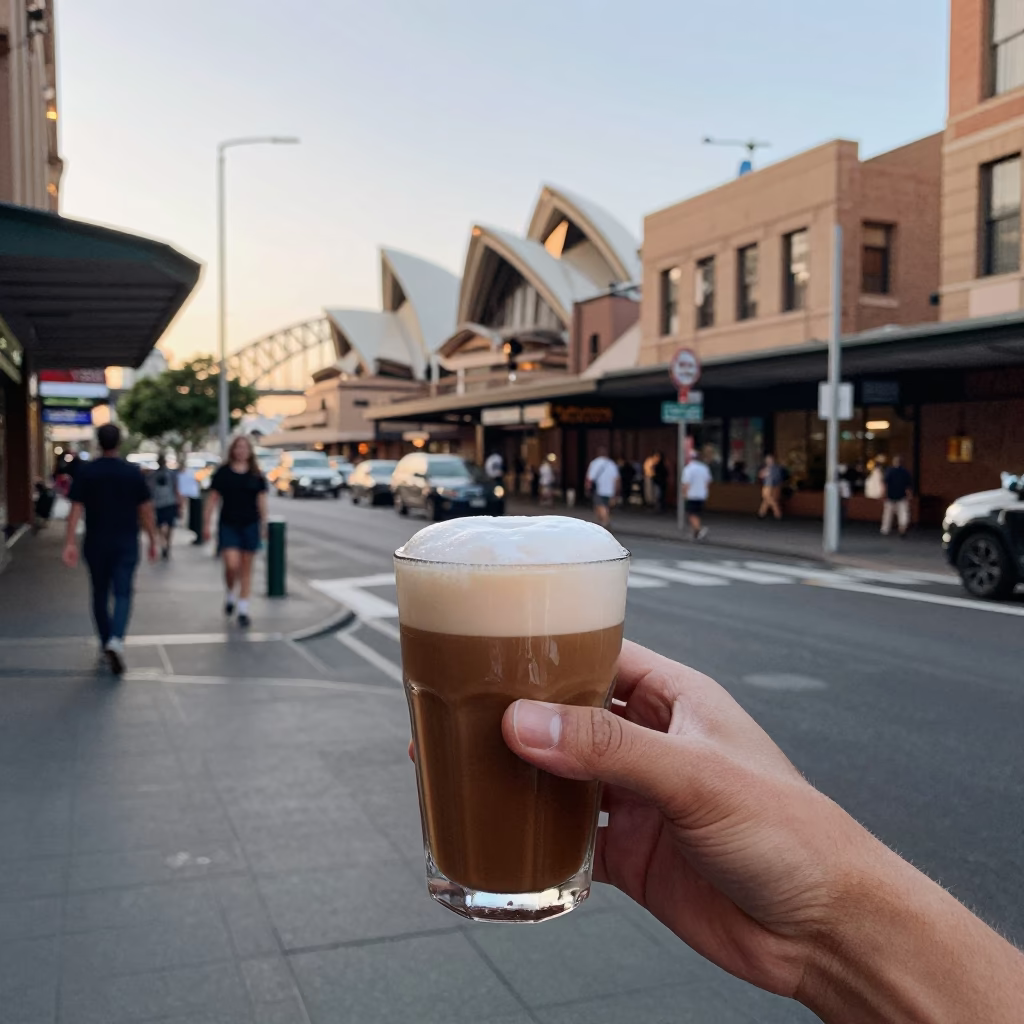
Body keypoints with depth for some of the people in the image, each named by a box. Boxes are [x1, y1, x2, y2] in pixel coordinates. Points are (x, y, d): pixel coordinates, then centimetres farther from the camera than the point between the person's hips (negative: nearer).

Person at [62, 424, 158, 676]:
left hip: (96, 544, 1)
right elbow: (146, 510, -1)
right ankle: (116, 639, -23)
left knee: (100, 594, 14)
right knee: (122, 593, -1)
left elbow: (76, 508, -8)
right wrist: (153, 540, 8)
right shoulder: (133, 472, -3)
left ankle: (105, 643, 23)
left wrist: (70, 542, -7)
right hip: (126, 544, -1)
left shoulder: (85, 471, -3)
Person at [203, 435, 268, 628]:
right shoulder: (222, 472, 2)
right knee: (232, 565, -13)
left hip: (250, 525, 1)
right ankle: (229, 596, 17)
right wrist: (206, 524, 0)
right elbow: (213, 499, 3)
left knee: (246, 568, 4)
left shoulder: (256, 475, 5)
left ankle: (243, 610, 13)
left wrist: (263, 525, 3)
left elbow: (261, 501, 7)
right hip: (228, 525, -1)